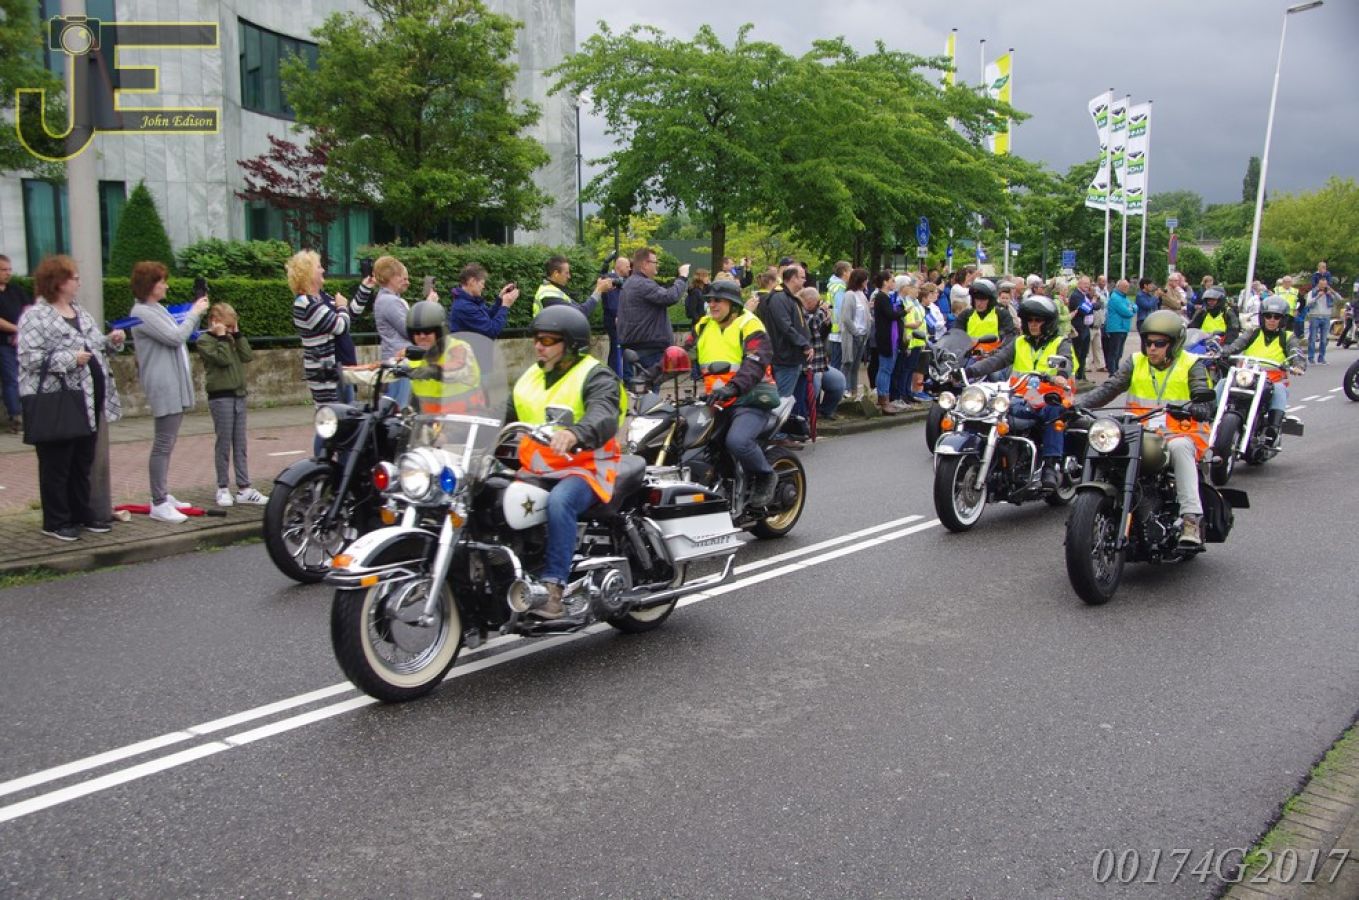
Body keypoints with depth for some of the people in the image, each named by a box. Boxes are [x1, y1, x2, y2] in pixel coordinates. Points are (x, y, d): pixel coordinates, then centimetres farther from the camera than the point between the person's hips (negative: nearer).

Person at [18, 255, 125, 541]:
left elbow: (92, 346, 24)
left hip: (88, 401, 8)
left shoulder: (79, 311, 15)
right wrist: (70, 359, -23)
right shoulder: (35, 317, -11)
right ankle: (56, 521, 10)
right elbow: (29, 358, -19)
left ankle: (82, 513, 25)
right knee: (57, 464, 2)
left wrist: (110, 341, 5)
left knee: (84, 462, 15)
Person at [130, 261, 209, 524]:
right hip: (163, 386, -10)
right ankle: (158, 504, -7)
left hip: (175, 384, 10)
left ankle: (163, 496, 23)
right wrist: (195, 313, -8)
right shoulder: (142, 312, -13)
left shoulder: (158, 310, 18)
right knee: (164, 444, -9)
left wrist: (195, 312, 8)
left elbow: (180, 334, 19)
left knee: (168, 443, 15)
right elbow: (175, 337, -19)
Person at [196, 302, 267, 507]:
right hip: (220, 397, -6)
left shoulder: (231, 339, 16)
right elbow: (223, 359, -17)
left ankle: (244, 488, 7)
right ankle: (223, 488, 8)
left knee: (240, 445, 6)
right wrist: (221, 337, -10)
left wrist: (237, 334, 3)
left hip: (238, 395, 6)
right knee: (224, 444, -1)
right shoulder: (204, 340, -4)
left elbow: (248, 356, 4)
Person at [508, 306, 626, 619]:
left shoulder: (596, 376, -5)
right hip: (535, 471, 7)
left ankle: (553, 589, -37)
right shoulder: (530, 377, 20)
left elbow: (603, 417, -26)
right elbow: (506, 420, 22)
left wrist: (575, 433, -47)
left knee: (559, 501, -37)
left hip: (585, 467, -7)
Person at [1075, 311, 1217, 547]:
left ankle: (1191, 518, -40)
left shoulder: (1191, 365, 6)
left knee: (1179, 447, -37)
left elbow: (1208, 401, -6)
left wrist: (1196, 409, -32)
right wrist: (1074, 401, -13)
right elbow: (1107, 390, 5)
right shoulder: (1136, 363, 14)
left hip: (1180, 433, -3)